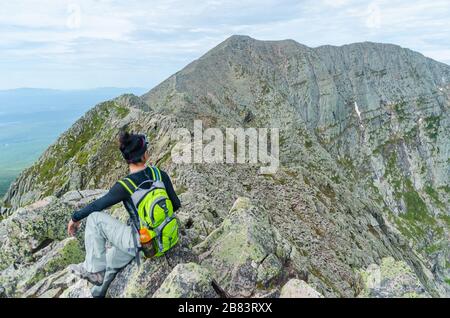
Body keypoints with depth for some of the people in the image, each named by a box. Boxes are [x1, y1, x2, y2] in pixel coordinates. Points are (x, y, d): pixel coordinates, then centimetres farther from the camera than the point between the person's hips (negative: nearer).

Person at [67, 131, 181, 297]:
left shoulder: (125, 187, -19)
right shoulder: (160, 174, -7)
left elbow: (96, 205, -4)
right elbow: (176, 204, 4)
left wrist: (75, 218, 14)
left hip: (140, 243, -6)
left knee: (94, 217, 2)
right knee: (110, 260, 27)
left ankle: (93, 269, 11)